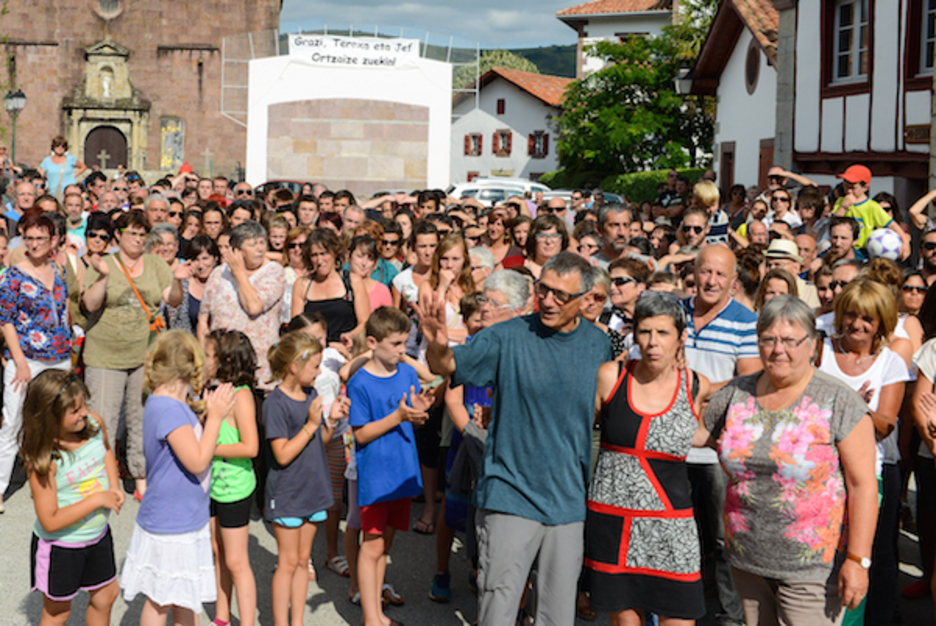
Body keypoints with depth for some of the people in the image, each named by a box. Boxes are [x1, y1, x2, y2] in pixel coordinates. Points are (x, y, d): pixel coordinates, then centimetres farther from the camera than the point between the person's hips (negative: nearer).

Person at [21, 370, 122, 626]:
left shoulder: (94, 423, -13)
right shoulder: (42, 461, -30)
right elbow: (50, 522, -28)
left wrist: (114, 485, -3)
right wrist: (98, 500, -27)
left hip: (98, 535, 6)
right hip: (60, 547, -6)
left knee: (105, 596, 23)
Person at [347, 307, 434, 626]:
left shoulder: (407, 374, 4)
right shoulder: (360, 383, -13)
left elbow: (413, 420, 10)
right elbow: (361, 434, -14)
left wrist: (419, 409, -12)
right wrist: (398, 416, -23)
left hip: (402, 472, 6)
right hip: (374, 476, -6)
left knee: (384, 542, 15)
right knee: (373, 545, 0)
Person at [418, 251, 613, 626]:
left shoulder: (599, 345, 4)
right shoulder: (508, 337, -8)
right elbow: (447, 367, -19)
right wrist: (438, 346, -42)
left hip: (569, 501, 4)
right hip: (511, 497, -4)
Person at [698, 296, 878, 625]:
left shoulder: (839, 403, -10)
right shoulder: (736, 394, 3)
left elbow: (863, 484, -12)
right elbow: (696, 432, 18)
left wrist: (858, 560, -16)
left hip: (812, 568, -5)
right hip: (747, 561, 5)